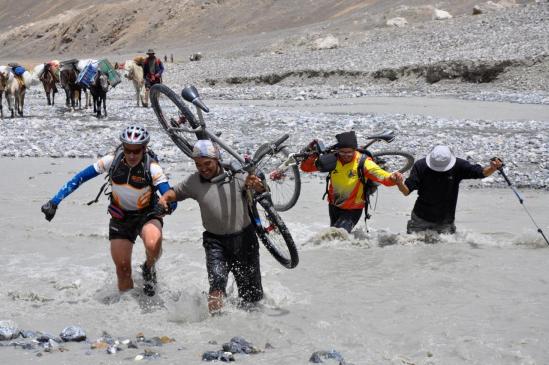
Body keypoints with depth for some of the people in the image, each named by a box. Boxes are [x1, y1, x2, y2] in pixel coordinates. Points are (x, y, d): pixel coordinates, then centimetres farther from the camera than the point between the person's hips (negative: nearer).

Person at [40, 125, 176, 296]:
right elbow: (79, 178, -14)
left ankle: (149, 269, 2)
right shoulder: (113, 160, -19)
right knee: (122, 268, 2)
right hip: (121, 217, 3)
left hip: (147, 214, -2)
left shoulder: (152, 167, -25)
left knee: (153, 245, -33)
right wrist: (54, 202, -19)